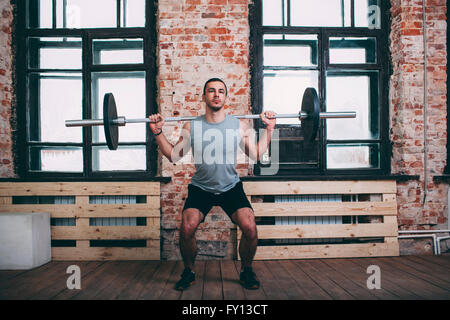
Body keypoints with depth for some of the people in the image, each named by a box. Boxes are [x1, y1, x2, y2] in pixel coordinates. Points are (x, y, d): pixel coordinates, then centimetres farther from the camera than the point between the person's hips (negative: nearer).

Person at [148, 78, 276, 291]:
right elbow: (173, 156, 3)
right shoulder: (191, 126, -6)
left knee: (250, 228, -20)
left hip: (231, 187, 0)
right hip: (201, 188, 0)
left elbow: (256, 154, 4)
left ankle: (246, 271, 10)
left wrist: (269, 129, -1)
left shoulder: (240, 125, -5)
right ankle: (189, 272, 8)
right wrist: (158, 133, -5)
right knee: (187, 228, -22)